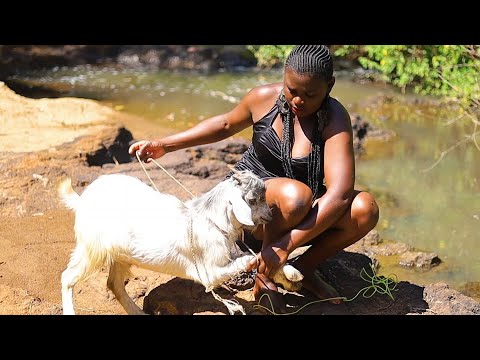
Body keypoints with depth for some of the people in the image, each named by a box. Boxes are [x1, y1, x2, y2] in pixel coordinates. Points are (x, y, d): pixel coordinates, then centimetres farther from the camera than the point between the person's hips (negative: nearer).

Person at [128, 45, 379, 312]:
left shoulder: (335, 119, -21)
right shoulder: (264, 97, -13)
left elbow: (339, 192, -33)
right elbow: (226, 124, 11)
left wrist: (286, 245, -42)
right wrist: (165, 145, 4)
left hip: (303, 213, 1)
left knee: (365, 208, -28)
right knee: (295, 194, -37)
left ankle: (305, 268, -3)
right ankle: (264, 280, -13)